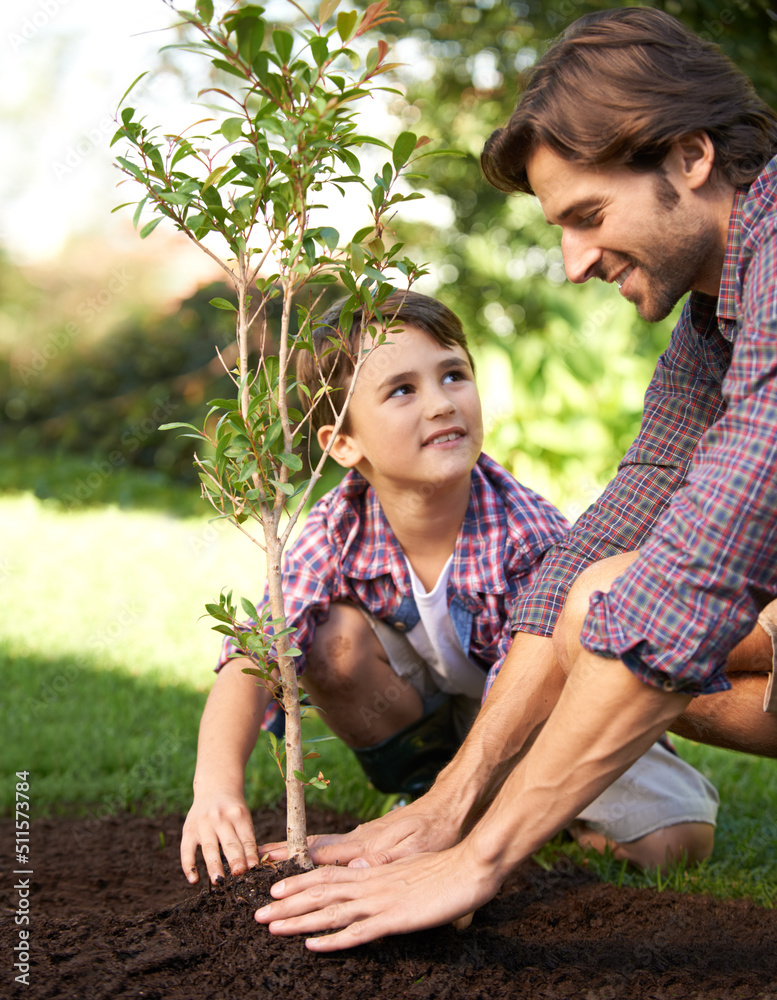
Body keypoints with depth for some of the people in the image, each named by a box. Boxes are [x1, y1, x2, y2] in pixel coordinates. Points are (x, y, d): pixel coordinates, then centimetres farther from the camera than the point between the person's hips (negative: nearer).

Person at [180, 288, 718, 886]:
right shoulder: (340, 528, -24)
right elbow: (254, 653, -30)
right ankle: (423, 783, 1)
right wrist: (217, 782, -47)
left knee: (677, 838, -24)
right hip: (425, 705, 3)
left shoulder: (531, 539, -33)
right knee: (336, 638, -26)